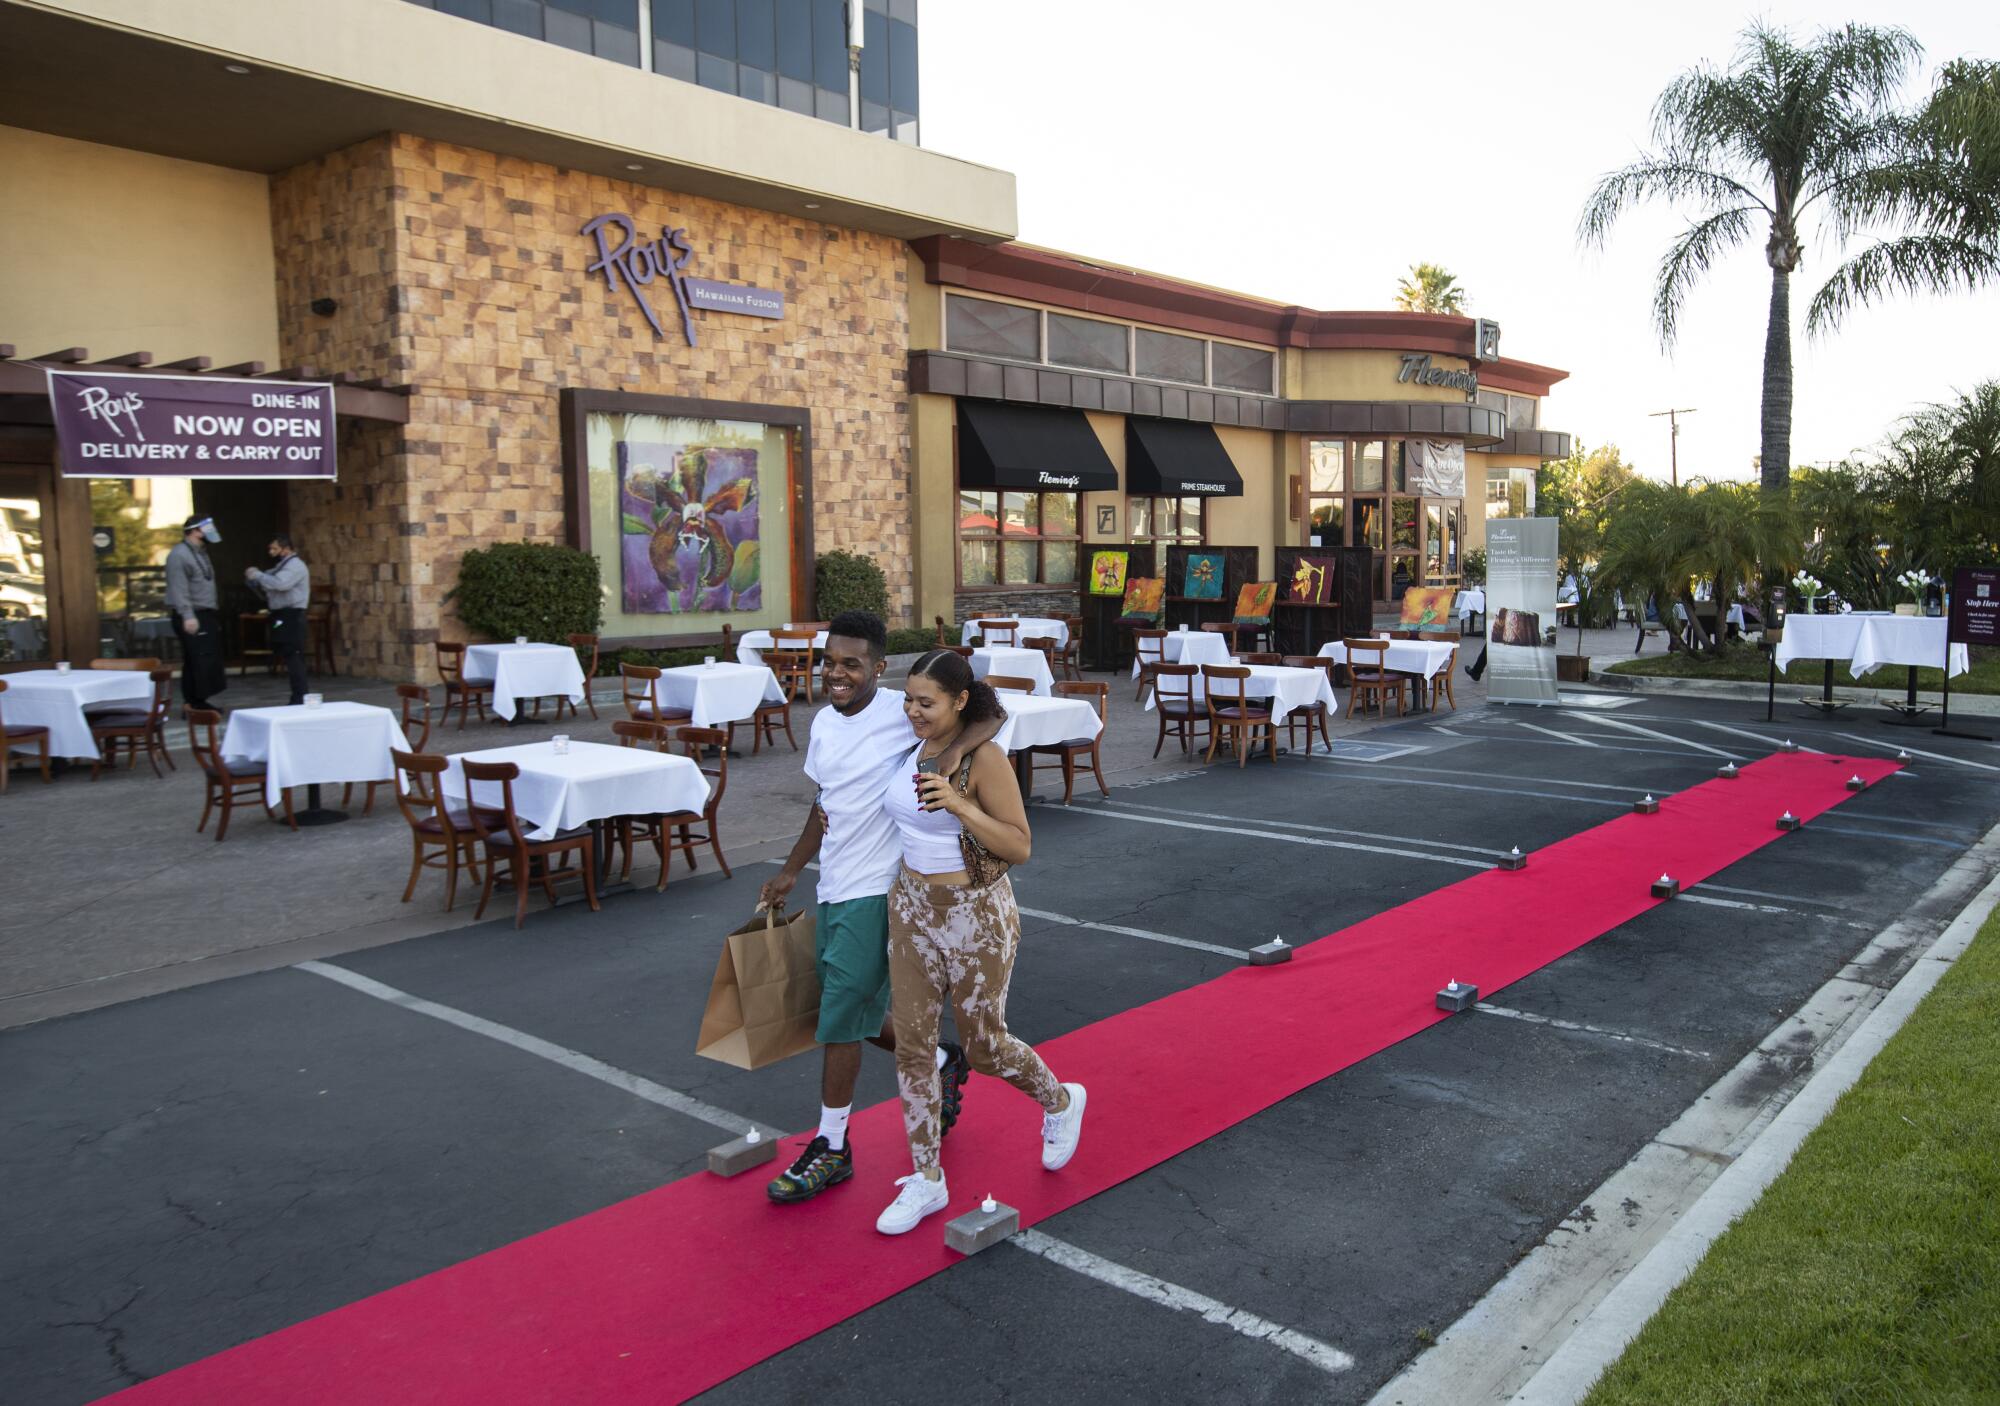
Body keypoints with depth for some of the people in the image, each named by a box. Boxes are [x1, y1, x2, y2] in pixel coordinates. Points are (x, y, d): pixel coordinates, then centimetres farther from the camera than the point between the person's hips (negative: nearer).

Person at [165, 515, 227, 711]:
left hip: (205, 614, 10)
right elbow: (179, 589, -19)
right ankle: (195, 704, -9)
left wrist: (213, 613, 19)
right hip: (192, 617, -10)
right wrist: (188, 616, -25)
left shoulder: (200, 553, 19)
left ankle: (198, 702, 14)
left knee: (210, 660, 9)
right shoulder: (179, 555, -11)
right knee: (199, 660, -12)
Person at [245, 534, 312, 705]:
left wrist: (256, 574, -15)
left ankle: (299, 699, -13)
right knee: (289, 658, 9)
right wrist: (252, 580, 12)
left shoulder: (295, 565, -10)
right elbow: (268, 590, 28)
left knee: (293, 658, -12)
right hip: (283, 617, 10)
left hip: (291, 618, -10)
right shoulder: (282, 566, 21)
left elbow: (279, 584, -26)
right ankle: (298, 697, 13)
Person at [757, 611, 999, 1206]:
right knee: (857, 1013, 18)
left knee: (840, 1017, -1)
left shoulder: (903, 712, -15)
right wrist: (791, 871, 20)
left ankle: (831, 1148, 15)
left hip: (876, 891, -8)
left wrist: (947, 755, -33)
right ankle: (943, 1062, 42)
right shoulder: (824, 722, 7)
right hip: (833, 888, 8)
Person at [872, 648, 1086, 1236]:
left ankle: (1061, 1102, 40)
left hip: (976, 917, -6)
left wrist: (959, 804, -30)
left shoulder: (983, 757, -18)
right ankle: (927, 1181, 20)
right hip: (911, 907, 7)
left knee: (984, 1045, 8)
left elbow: (1020, 847, -19)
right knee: (911, 1043, 7)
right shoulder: (916, 747, 3)